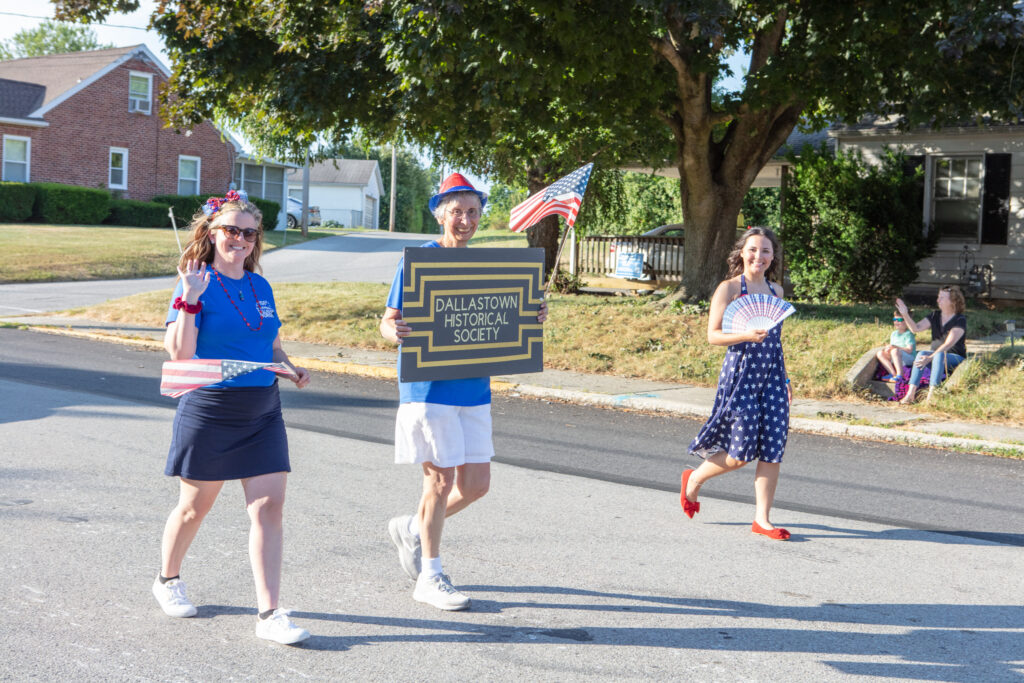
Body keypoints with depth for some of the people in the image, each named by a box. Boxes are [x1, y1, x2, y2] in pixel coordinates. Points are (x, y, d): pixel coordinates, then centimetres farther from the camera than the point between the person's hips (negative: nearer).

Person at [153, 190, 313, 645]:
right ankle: (167, 580, 37)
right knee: (195, 506, 10)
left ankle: (269, 613, -2)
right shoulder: (197, 286, -7)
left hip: (262, 412, 5)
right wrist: (190, 299, -25)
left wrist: (291, 369, 1)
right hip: (209, 410, -4)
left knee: (268, 506, -4)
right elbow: (180, 353, -17)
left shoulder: (261, 287, 10)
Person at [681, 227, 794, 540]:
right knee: (740, 453, -4)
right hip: (741, 373, -5)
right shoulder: (729, 288, -4)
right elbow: (713, 334, -8)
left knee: (772, 449, -1)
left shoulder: (775, 290, 13)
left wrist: (784, 379, 19)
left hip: (771, 375, 6)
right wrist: (746, 335, -25)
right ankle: (694, 479, 24)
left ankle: (762, 518, 8)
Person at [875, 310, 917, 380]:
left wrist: (895, 347, -32)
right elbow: (891, 346, 17)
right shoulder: (893, 333, 15)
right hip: (895, 359, 8)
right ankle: (893, 373, -20)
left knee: (895, 351, -36)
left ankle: (899, 375, -39)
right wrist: (887, 348, -10)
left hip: (909, 358, -8)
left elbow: (909, 350, -19)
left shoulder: (908, 334, -8)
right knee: (880, 353, -10)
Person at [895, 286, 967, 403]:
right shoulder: (935, 315, 8)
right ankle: (910, 394, -36)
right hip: (937, 354, 5)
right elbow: (916, 328, -2)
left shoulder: (960, 320, -12)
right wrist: (905, 314, -18)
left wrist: (930, 358, -29)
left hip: (956, 358, -5)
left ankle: (931, 396, -45)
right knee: (921, 354, -25)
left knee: (939, 355, -36)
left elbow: (948, 344, -21)